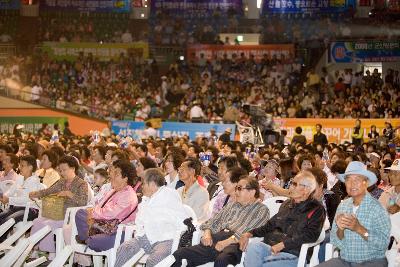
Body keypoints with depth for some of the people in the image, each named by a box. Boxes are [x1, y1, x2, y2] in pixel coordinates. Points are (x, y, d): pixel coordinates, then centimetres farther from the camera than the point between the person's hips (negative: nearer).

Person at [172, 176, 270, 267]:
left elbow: (248, 231, -8)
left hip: (235, 244, -6)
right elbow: (213, 221, 24)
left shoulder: (262, 210, 8)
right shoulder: (232, 204, 29)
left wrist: (227, 242, -19)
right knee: (179, 255, -15)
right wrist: (207, 233, 2)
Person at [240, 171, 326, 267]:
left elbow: (310, 236, -14)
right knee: (253, 246, -28)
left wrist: (282, 244, -21)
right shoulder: (287, 204, 20)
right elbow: (270, 225, 24)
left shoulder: (316, 209, -1)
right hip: (271, 247, 6)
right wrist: (250, 234, 7)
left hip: (293, 254, -5)